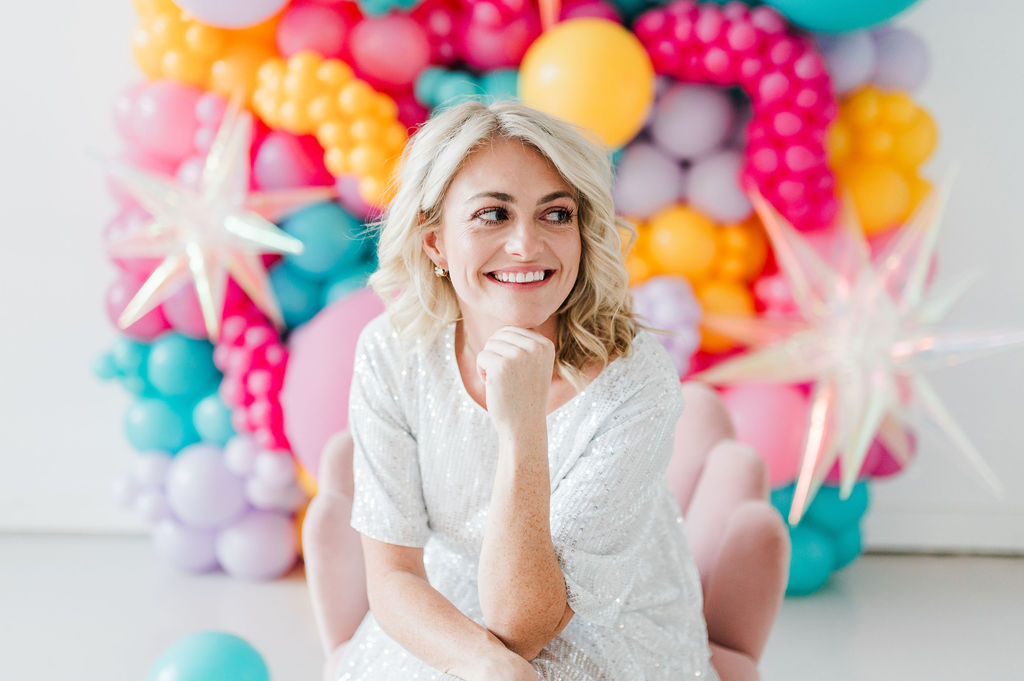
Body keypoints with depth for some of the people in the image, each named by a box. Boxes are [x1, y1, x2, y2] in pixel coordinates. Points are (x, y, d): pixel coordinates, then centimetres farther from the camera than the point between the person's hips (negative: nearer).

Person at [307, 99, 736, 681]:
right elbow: (392, 577, -12)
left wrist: (523, 430, -38)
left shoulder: (634, 383, -24)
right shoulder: (393, 353, -14)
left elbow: (520, 628, -25)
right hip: (442, 629, 3)